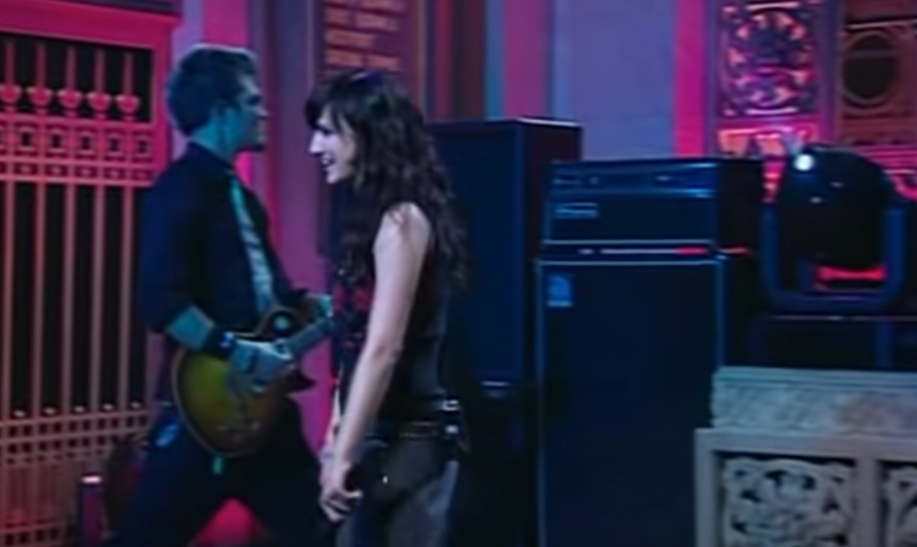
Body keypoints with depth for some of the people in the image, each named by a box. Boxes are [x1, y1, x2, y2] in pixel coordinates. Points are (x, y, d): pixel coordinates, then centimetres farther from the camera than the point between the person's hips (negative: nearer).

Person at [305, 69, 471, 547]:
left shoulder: (401, 219, -13)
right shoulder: (371, 216, 14)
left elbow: (384, 349, -19)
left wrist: (343, 456, -18)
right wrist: (337, 435, 13)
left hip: (406, 437, -9)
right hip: (381, 434, 9)